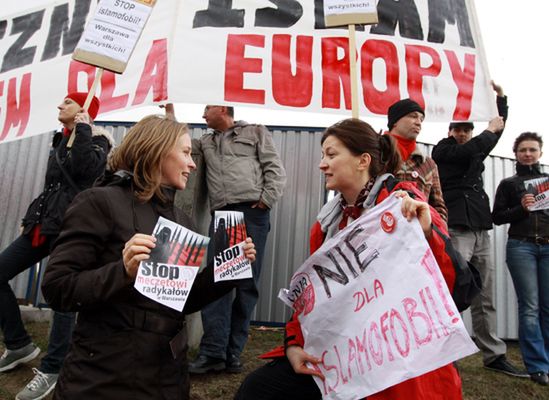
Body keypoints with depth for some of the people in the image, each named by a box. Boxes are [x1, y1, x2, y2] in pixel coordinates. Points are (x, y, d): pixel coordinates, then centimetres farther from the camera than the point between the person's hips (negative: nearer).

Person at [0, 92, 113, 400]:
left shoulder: (96, 141, -2)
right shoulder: (61, 141, 19)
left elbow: (86, 169, -25)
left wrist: (82, 130, -15)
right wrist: (32, 219, 23)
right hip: (44, 224, 9)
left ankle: (52, 369, 5)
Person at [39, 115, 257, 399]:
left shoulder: (181, 220, 6)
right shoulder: (101, 202, -11)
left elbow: (185, 302, 8)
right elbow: (56, 288, -14)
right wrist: (123, 272, -29)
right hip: (105, 375, -6)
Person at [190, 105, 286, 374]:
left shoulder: (255, 132, 14)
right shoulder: (205, 142, 28)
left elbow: (275, 169, 5)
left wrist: (266, 199, -8)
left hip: (252, 213, -3)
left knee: (247, 282, -2)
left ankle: (233, 352, 7)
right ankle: (213, 351, -6)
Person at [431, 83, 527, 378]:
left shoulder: (475, 153, 22)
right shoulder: (442, 150, 3)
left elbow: (498, 130, 32)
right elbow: (470, 149, -14)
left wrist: (501, 98, 23)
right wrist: (490, 130, 2)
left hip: (481, 230, 7)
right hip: (457, 230, -7)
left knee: (485, 298, 10)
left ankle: (494, 355, 17)